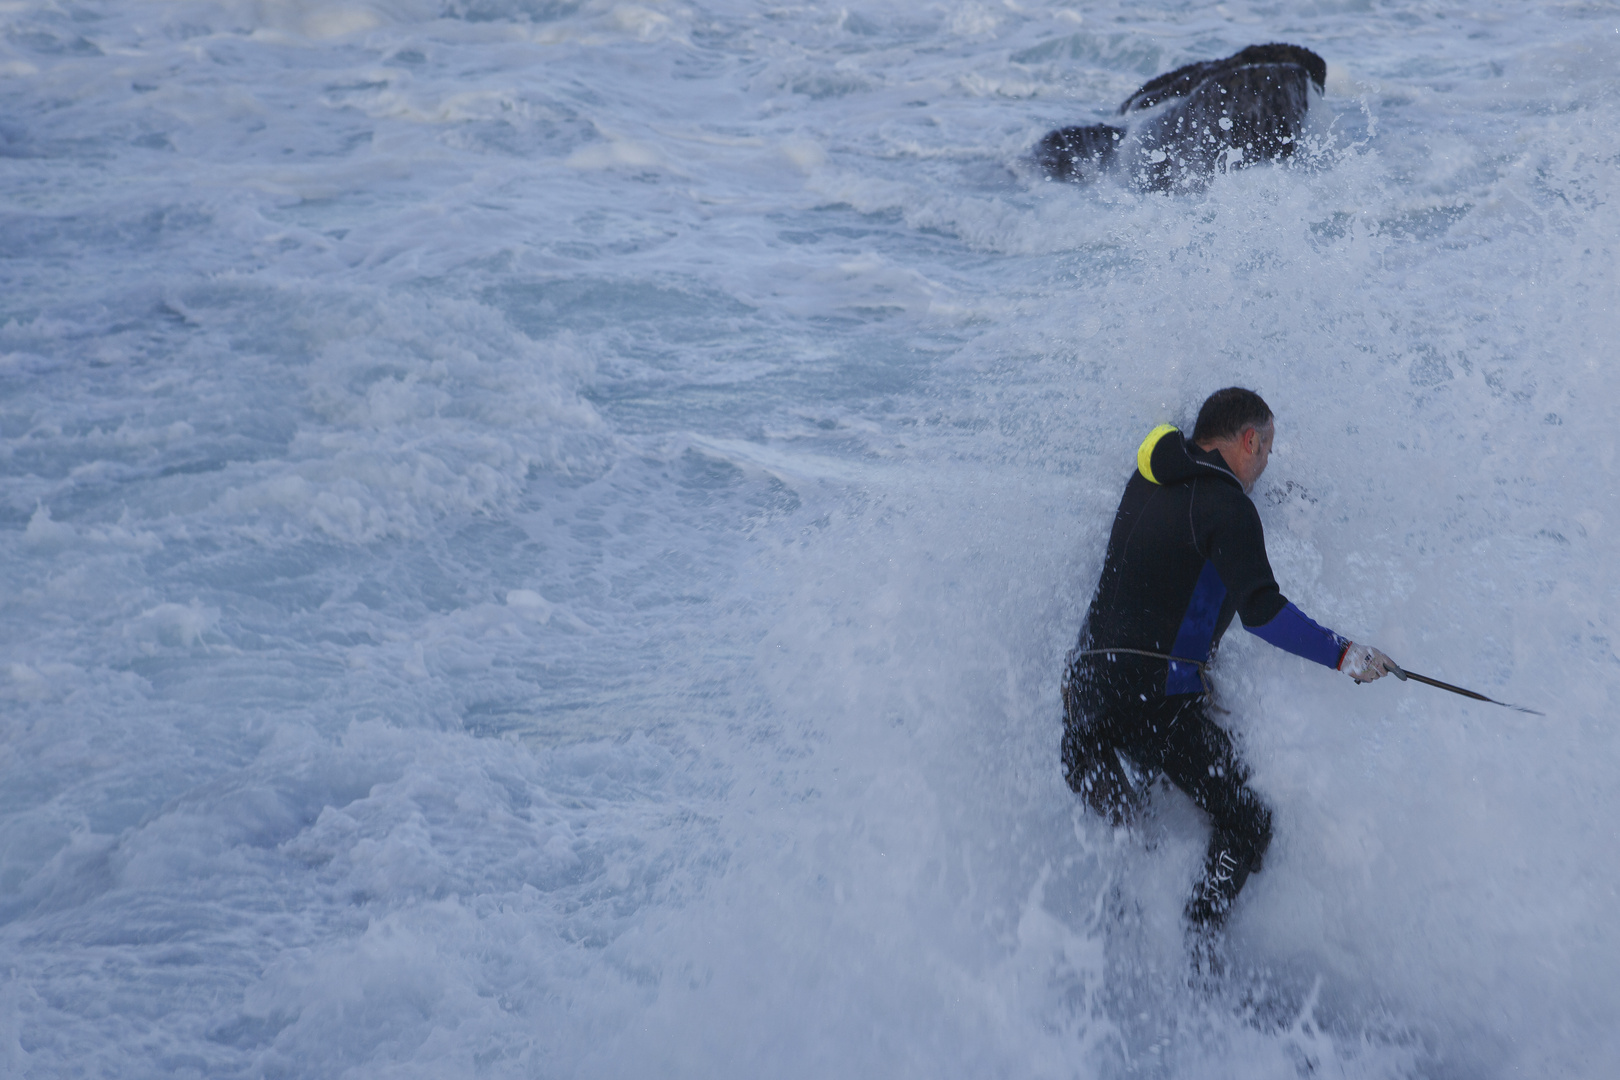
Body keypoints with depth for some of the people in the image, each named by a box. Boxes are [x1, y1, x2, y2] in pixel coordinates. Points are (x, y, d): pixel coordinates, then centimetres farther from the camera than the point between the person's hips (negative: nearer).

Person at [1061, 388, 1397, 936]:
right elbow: (1262, 612, -17)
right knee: (1245, 826, 5)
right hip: (1159, 701, -7)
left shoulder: (1145, 483, 15)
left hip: (1084, 692, 7)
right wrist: (1344, 655, -11)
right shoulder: (1226, 505, -8)